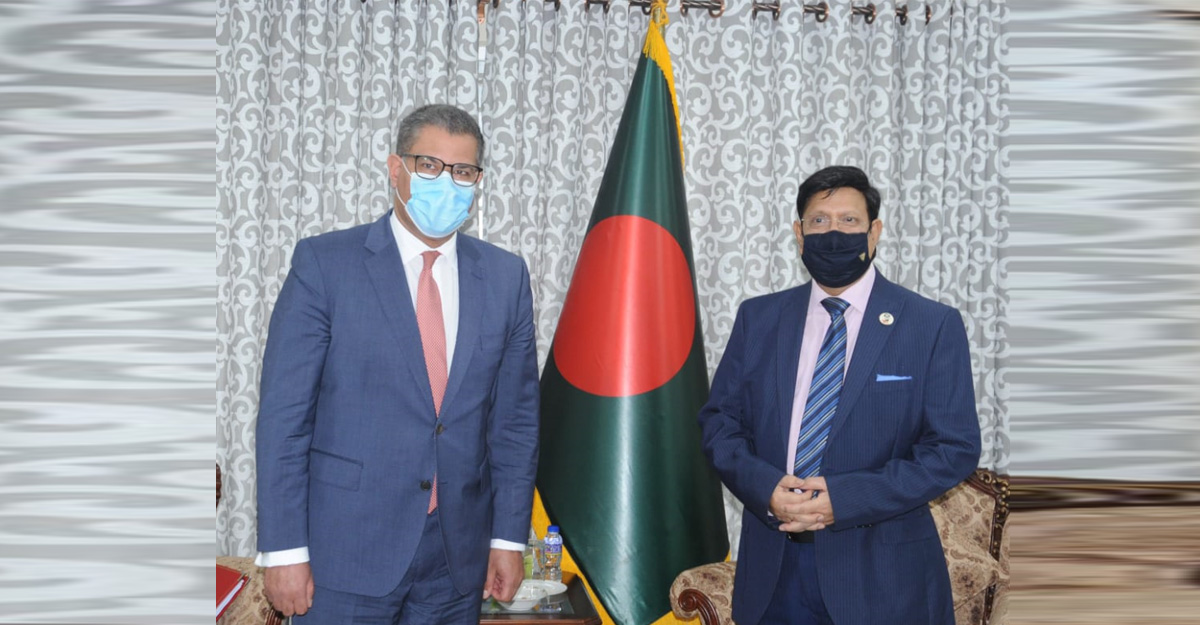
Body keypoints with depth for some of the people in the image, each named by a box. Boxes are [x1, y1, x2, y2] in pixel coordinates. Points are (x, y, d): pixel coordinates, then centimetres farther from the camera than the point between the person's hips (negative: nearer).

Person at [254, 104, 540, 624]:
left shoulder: (506, 277, 4)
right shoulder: (323, 263, -6)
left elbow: (516, 416, 7)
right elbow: (283, 413, -7)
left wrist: (508, 538, 5)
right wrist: (284, 550, -9)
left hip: (458, 560, 3)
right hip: (346, 556, -3)